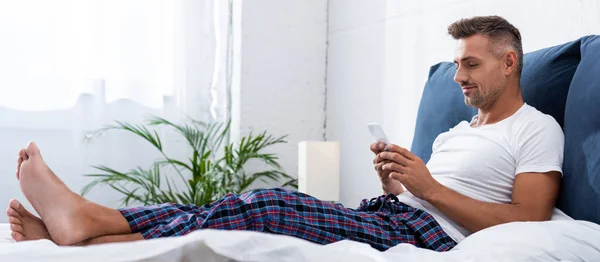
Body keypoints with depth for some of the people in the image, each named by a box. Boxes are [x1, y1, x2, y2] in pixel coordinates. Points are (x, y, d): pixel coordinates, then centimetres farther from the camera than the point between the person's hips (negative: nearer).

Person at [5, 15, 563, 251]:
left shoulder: (537, 130, 6)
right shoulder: (456, 132, 30)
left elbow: (527, 222, -9)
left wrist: (428, 187, -11)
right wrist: (392, 183, 3)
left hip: (429, 237, -7)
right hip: (388, 216, 7)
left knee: (272, 207, -26)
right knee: (259, 205, -12)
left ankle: (91, 230, -26)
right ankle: (77, 225, -17)